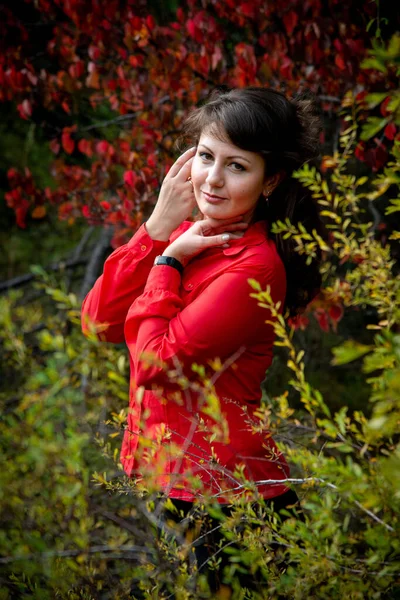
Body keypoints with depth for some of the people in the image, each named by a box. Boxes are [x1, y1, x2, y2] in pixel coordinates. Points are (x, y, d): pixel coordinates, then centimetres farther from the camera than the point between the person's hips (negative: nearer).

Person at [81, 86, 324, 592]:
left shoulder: (254, 265, -20)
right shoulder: (186, 236, 5)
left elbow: (155, 361, -23)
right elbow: (100, 322, -3)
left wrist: (169, 260, -12)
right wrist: (157, 228, -8)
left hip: (224, 494, -8)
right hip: (161, 477, 8)